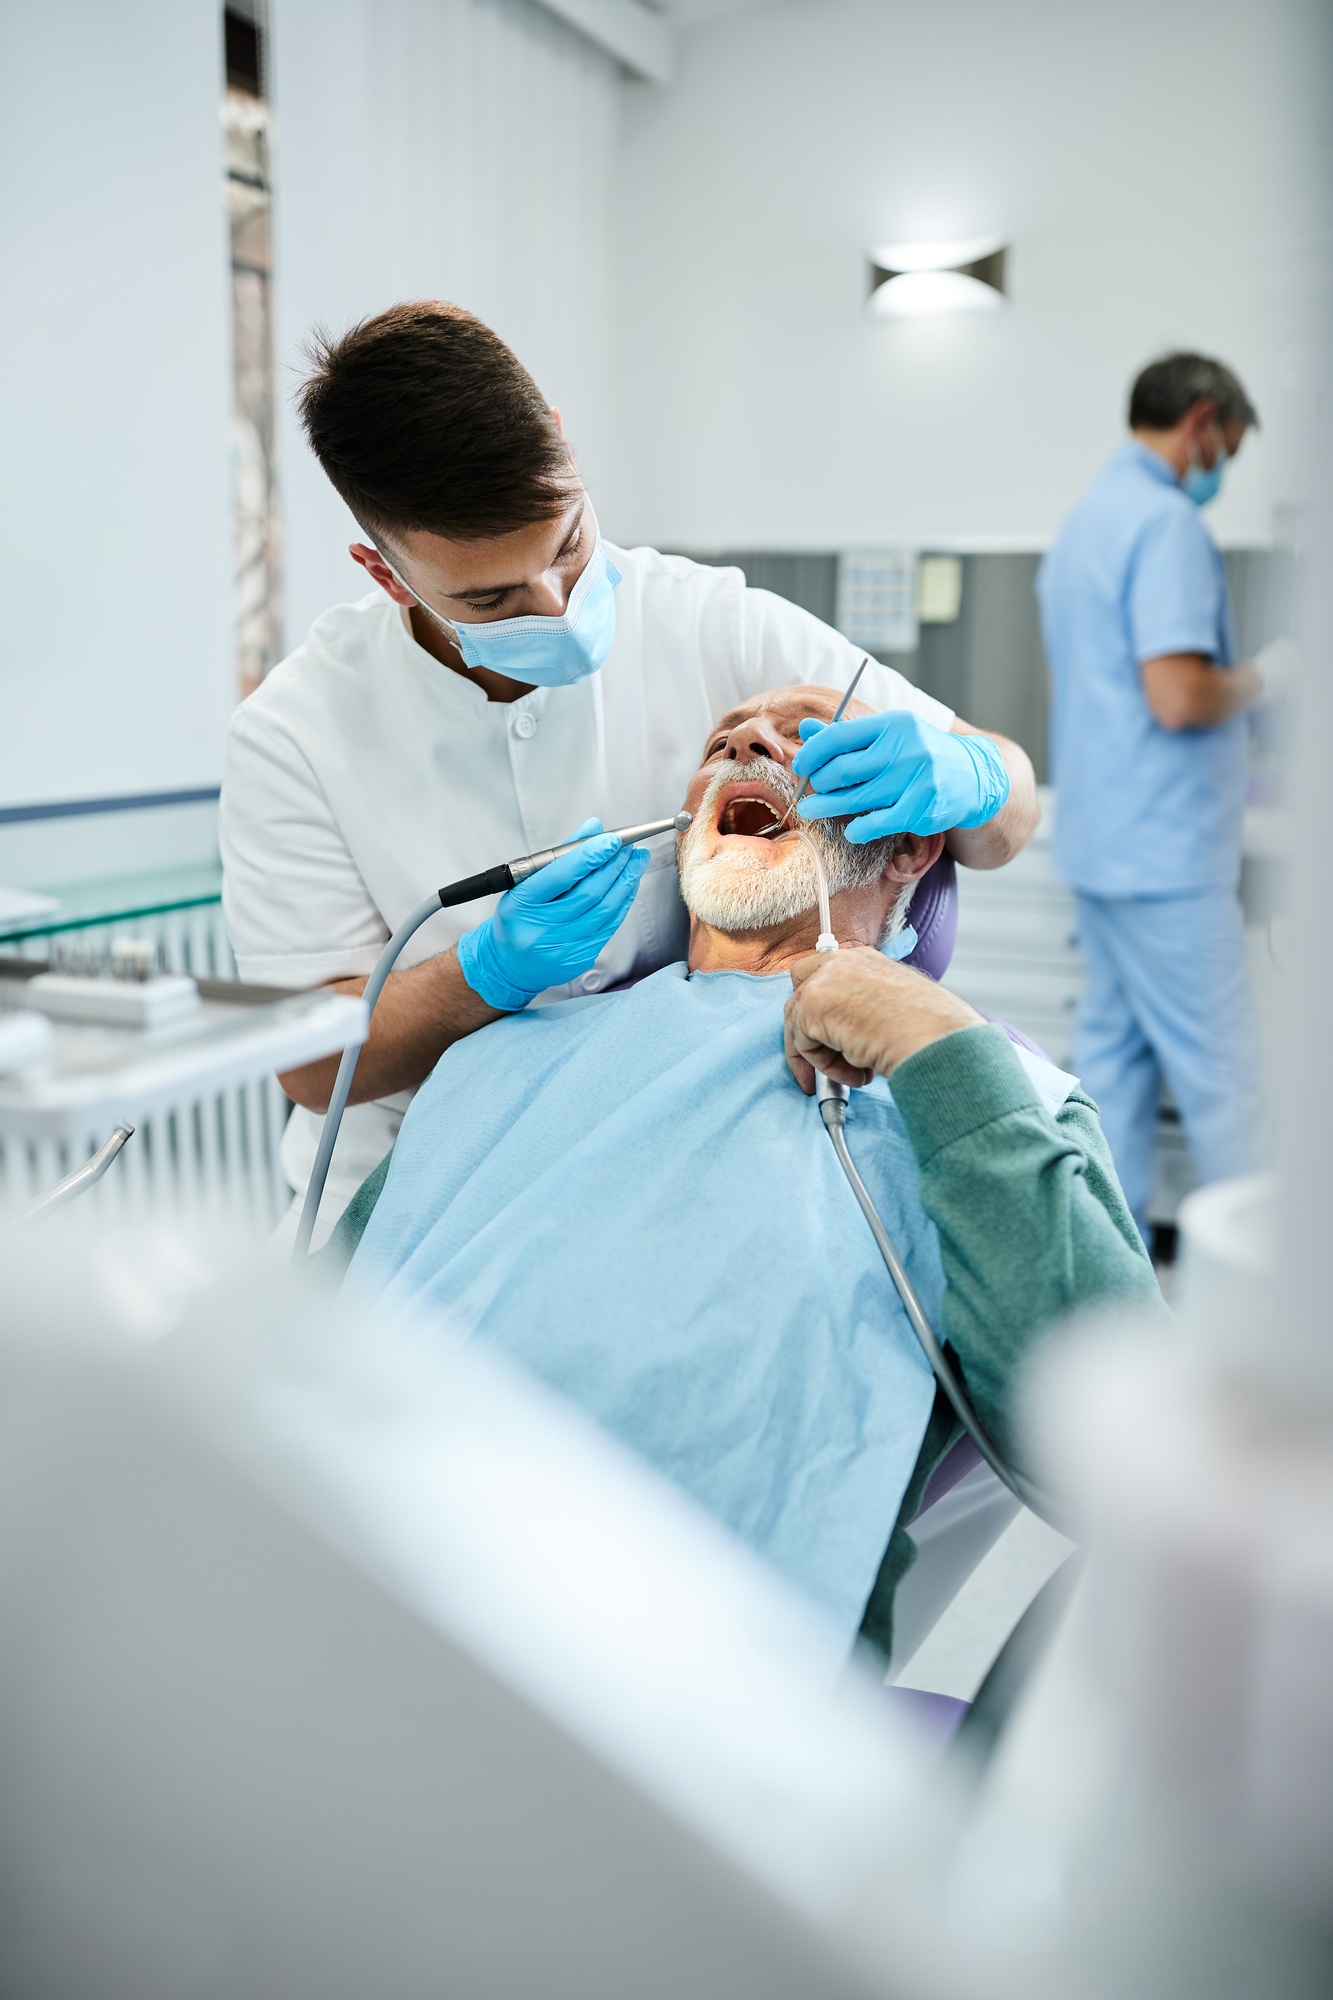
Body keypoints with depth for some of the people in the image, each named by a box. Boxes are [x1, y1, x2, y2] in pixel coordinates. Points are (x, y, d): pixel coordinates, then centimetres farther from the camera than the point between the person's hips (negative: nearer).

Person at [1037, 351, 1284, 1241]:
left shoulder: (1084, 520, 17)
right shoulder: (1167, 521, -15)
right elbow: (1178, 696, -24)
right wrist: (1255, 680, -5)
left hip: (1100, 835, 10)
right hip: (1164, 849, -10)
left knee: (1116, 1047, 12)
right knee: (1220, 1070, -2)